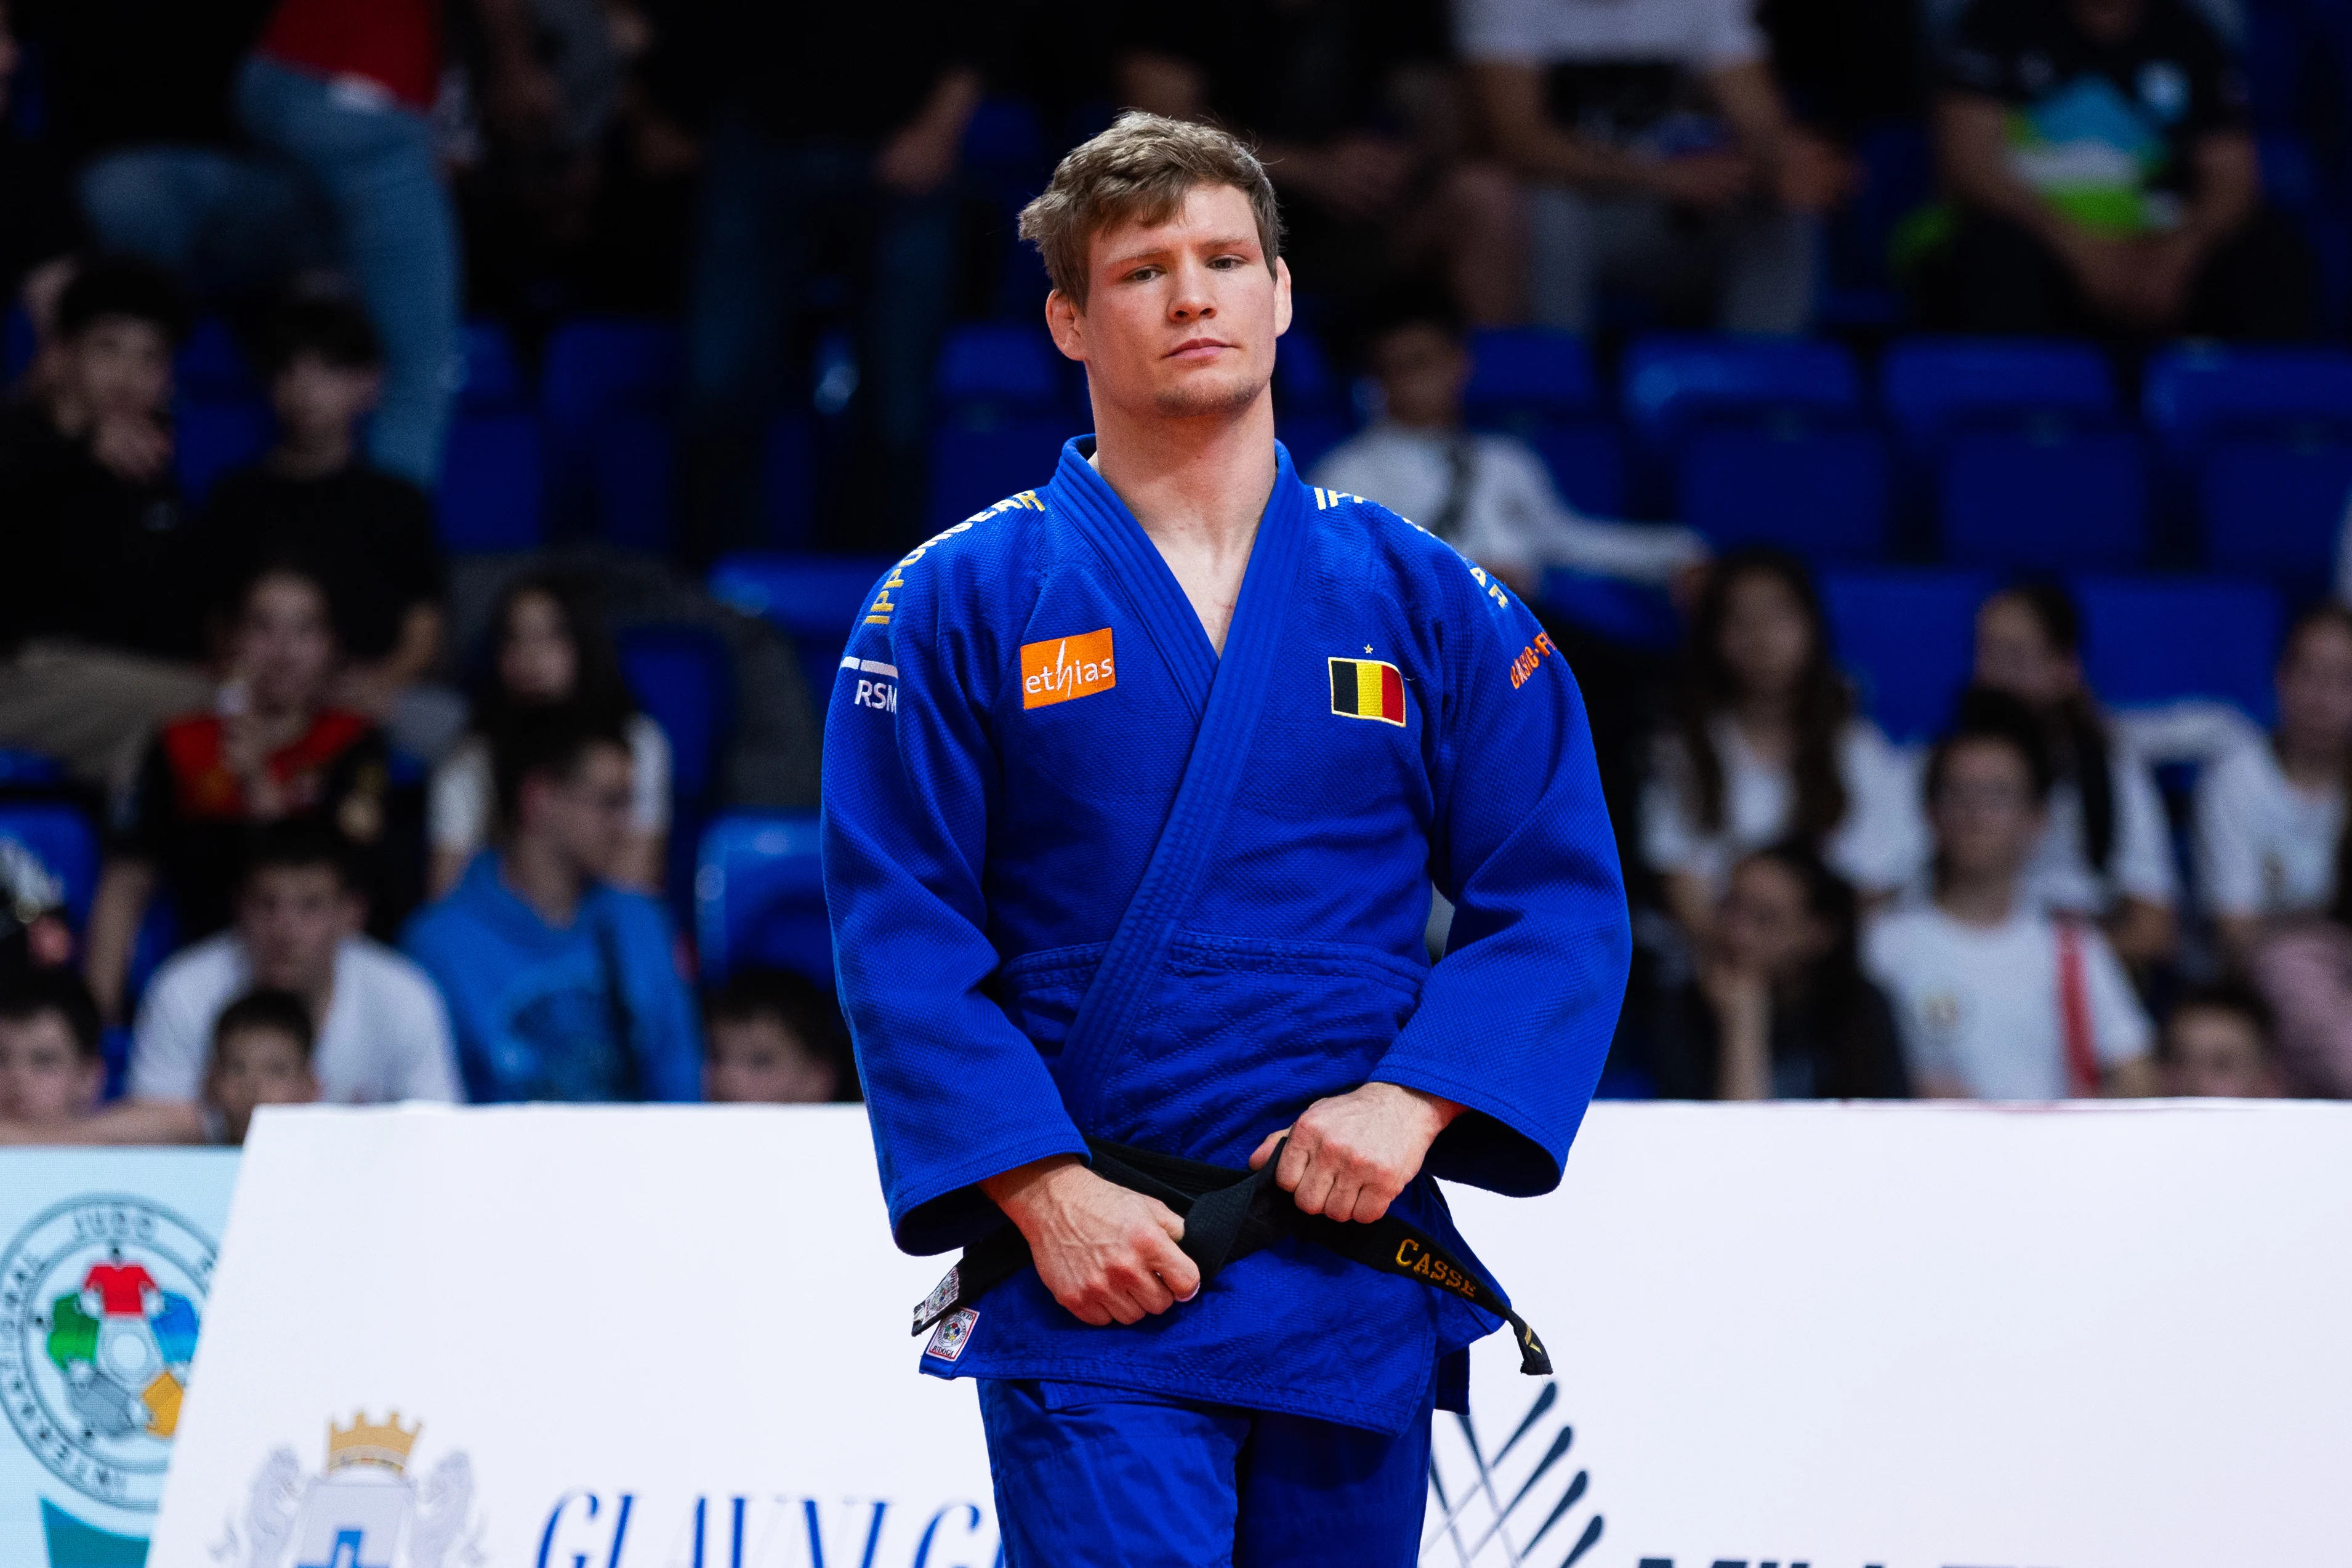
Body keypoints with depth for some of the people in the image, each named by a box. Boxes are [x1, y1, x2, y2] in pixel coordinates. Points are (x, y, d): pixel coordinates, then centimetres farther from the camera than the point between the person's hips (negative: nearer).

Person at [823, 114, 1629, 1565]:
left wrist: (1411, 1104, -10)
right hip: (1094, 1271, -3)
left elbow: (1560, 899, 6)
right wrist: (1045, 1194, -13)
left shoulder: (1428, 603, 8)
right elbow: (899, 937, -3)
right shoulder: (957, 605, 2)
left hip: (1359, 1272, 3)